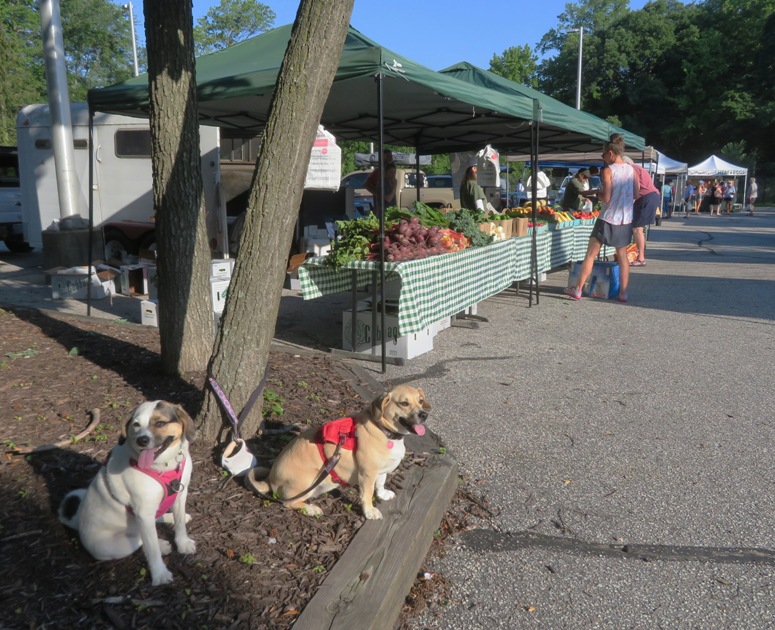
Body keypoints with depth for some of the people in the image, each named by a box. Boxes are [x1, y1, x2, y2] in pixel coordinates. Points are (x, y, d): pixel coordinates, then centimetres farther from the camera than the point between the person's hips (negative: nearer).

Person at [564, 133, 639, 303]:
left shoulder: (607, 171, -12)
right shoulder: (631, 169, 5)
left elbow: (606, 198, -15)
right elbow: (637, 194, 9)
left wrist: (596, 193, 4)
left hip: (608, 219, -5)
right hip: (626, 219, 5)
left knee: (590, 254, 3)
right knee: (622, 256, 13)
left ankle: (577, 289, 8)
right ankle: (623, 292, 14)